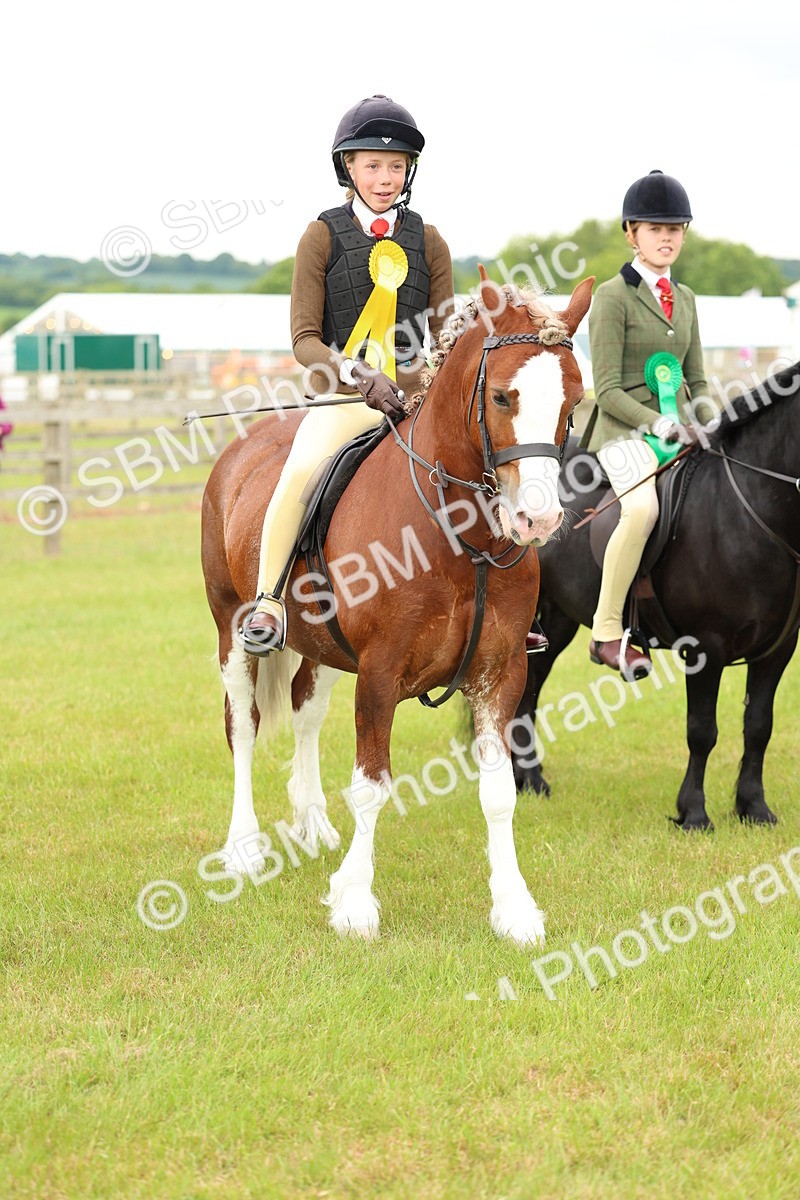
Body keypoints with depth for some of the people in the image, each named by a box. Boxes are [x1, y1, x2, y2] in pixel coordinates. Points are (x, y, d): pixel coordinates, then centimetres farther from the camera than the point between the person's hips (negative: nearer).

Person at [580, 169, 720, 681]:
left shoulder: (685, 299, 16)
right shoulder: (613, 297, -4)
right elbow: (607, 391, -10)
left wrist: (713, 427, 0)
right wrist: (659, 424, -22)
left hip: (678, 426, 7)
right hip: (623, 429, -7)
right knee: (644, 507, -34)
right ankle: (607, 633, -24)